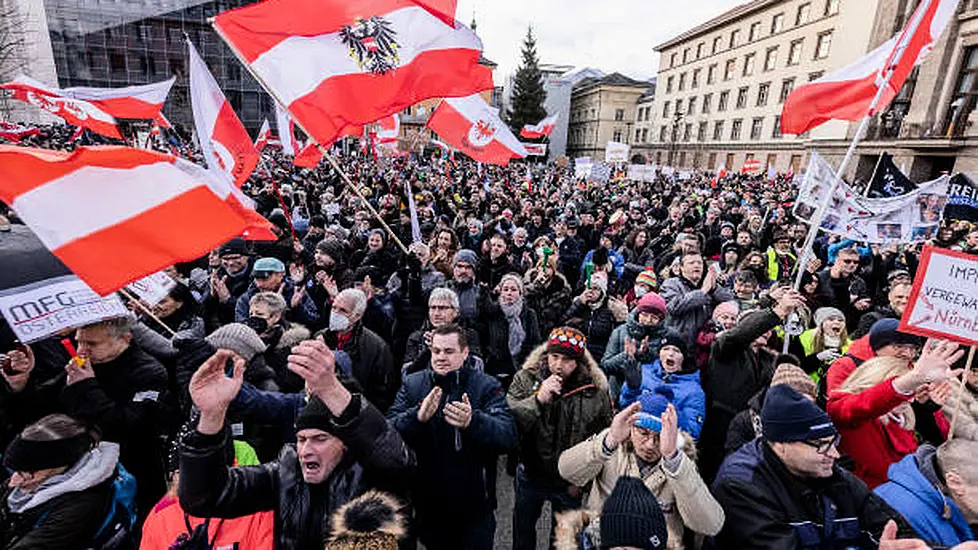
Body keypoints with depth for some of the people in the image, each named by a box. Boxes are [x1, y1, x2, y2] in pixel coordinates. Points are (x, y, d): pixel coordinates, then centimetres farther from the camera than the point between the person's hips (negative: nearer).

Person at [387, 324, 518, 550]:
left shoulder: (487, 386, -10)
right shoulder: (411, 384, -2)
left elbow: (508, 436, -21)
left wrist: (473, 421, -40)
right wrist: (417, 417, -33)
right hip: (428, 504, 2)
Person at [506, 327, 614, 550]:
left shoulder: (596, 389, -15)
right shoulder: (526, 378, -15)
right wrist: (538, 399, -35)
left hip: (570, 483, -1)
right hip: (530, 475, 1)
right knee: (523, 530, 23)